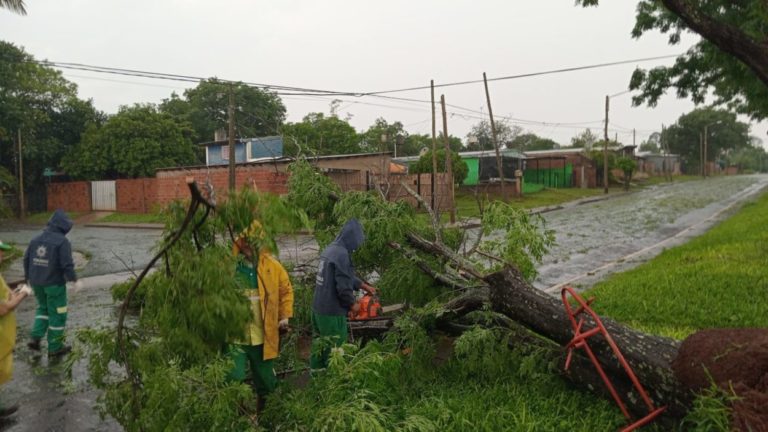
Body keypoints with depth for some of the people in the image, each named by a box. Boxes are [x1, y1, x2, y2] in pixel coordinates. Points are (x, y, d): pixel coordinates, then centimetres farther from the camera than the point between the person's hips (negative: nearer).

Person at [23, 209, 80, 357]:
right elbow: (67, 264, -21)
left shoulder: (36, 239, 4)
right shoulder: (62, 241, -16)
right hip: (54, 283, -6)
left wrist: (28, 277, 21)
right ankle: (55, 347, 15)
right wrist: (75, 280, -9)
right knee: (57, 314, 7)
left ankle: (35, 338, 15)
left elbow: (27, 259, 9)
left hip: (37, 282, 6)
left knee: (43, 308, 27)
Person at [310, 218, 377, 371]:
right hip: (332, 312, -9)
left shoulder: (331, 249, 7)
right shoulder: (342, 254, -22)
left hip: (318, 307, 9)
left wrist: (364, 286, 23)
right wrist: (353, 304, -6)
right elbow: (343, 286, -23)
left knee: (320, 346, 20)